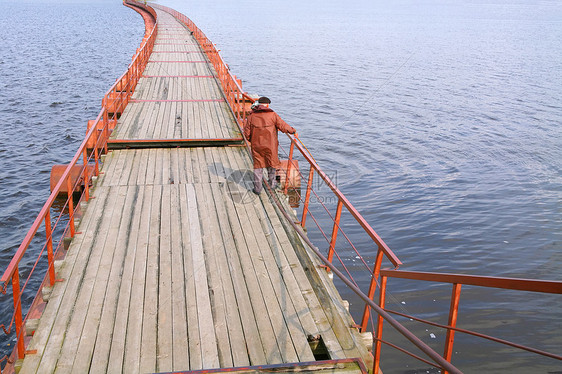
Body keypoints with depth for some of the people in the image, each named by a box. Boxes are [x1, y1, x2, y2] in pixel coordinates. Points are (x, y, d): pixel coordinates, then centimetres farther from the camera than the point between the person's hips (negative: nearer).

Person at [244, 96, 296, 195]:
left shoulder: (251, 116, -2)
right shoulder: (273, 115, -8)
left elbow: (247, 133, 0)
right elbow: (283, 126, -5)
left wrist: (252, 140, 18)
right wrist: (292, 130, 13)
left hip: (256, 145, 1)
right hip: (270, 145, -1)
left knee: (258, 165, 11)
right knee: (271, 164, 19)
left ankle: (257, 188, 12)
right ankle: (272, 183, 34)